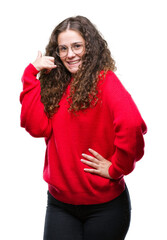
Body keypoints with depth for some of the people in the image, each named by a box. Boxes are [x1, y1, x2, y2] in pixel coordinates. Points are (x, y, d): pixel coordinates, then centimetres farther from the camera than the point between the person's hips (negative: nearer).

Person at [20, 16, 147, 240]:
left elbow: (131, 124, -30)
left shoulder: (104, 80, -13)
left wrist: (116, 168, -20)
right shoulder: (56, 84, 6)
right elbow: (38, 127, -8)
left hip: (104, 204, -4)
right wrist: (33, 75, -8)